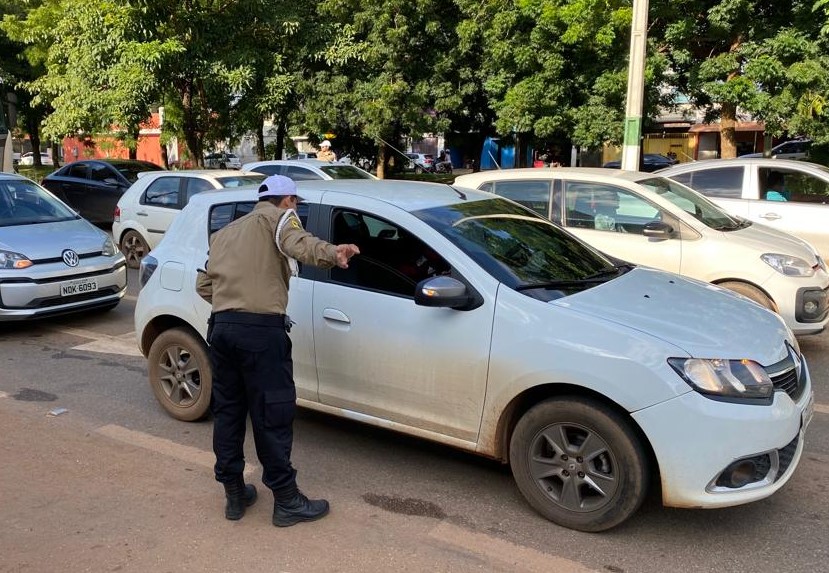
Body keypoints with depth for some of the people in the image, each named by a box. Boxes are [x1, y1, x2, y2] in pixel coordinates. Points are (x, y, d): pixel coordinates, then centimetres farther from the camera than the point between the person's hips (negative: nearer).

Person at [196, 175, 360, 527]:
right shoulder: (278, 217, 5)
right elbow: (298, 243, -21)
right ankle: (287, 501, 8)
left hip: (221, 327, 7)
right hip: (261, 330, -7)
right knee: (272, 415, -1)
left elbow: (203, 285, 22)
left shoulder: (226, 232, 25)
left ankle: (234, 494, 24)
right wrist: (331, 253, -38)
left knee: (227, 411, 15)